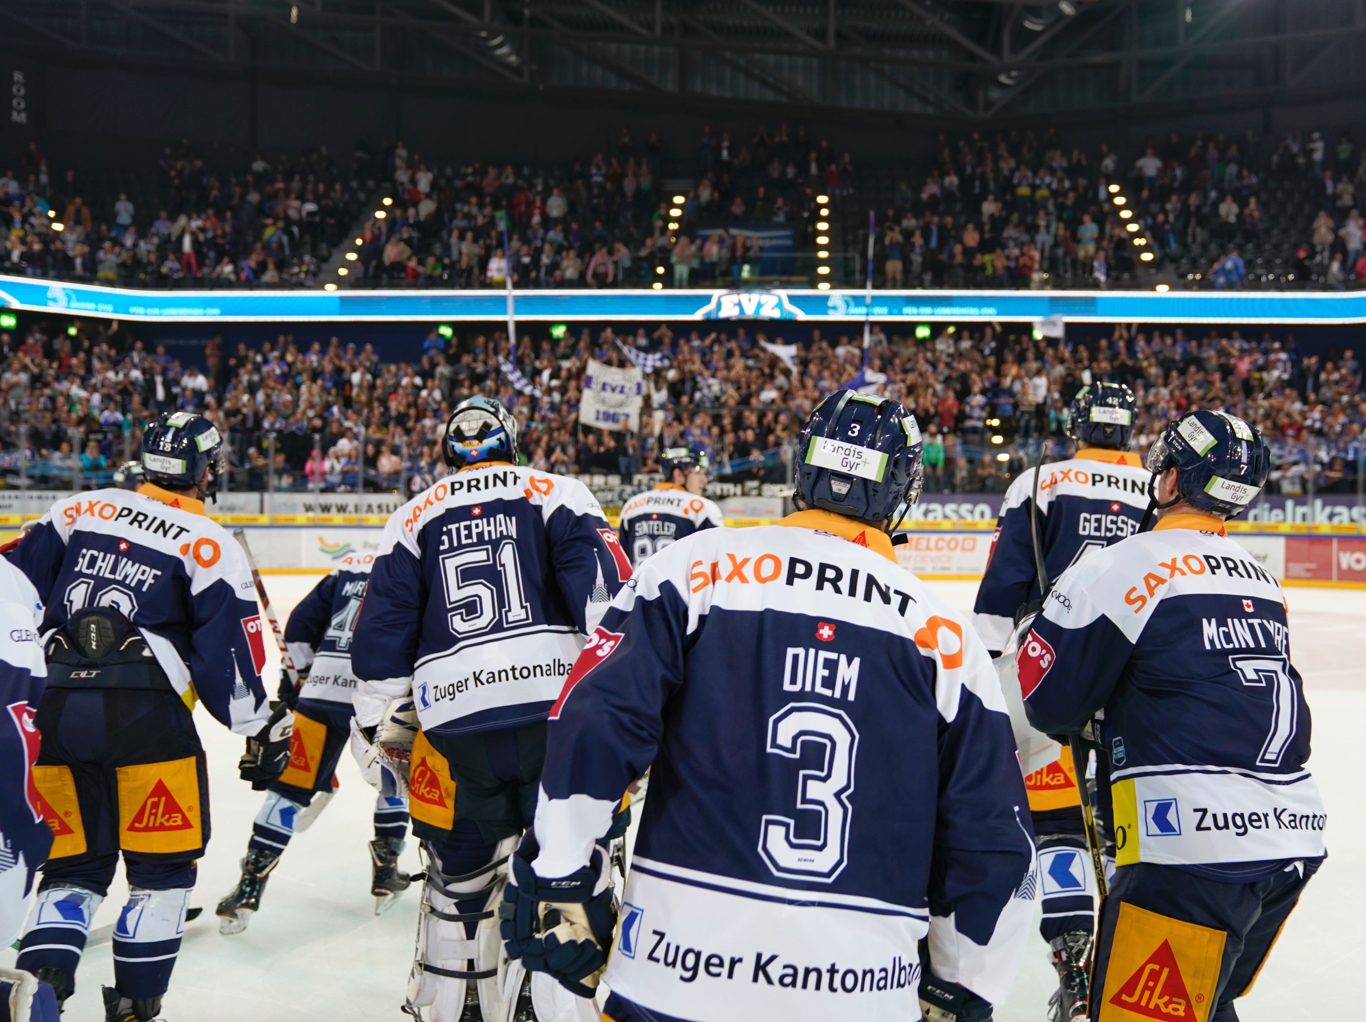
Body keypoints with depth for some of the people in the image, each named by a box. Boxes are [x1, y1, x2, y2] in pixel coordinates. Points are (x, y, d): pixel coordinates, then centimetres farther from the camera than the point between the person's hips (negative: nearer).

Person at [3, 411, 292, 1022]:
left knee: (74, 867, 14)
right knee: (161, 869, 10)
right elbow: (228, 648, 1)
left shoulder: (79, 511, 16)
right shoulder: (208, 543, 4)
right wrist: (261, 730, 9)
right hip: (144, 712, -4)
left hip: (54, 704, 4)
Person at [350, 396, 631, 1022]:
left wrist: (378, 730, 21)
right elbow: (605, 586, -4)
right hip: (558, 709, -2)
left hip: (453, 727, 2)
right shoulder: (557, 494, 12)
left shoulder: (413, 519, 19)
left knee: (458, 877, 17)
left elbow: (381, 634, 14)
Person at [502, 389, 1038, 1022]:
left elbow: (594, 722, -8)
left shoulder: (696, 567, 1)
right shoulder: (946, 637, 6)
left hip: (674, 970, -1)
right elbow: (993, 837, 7)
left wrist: (558, 880, 1)